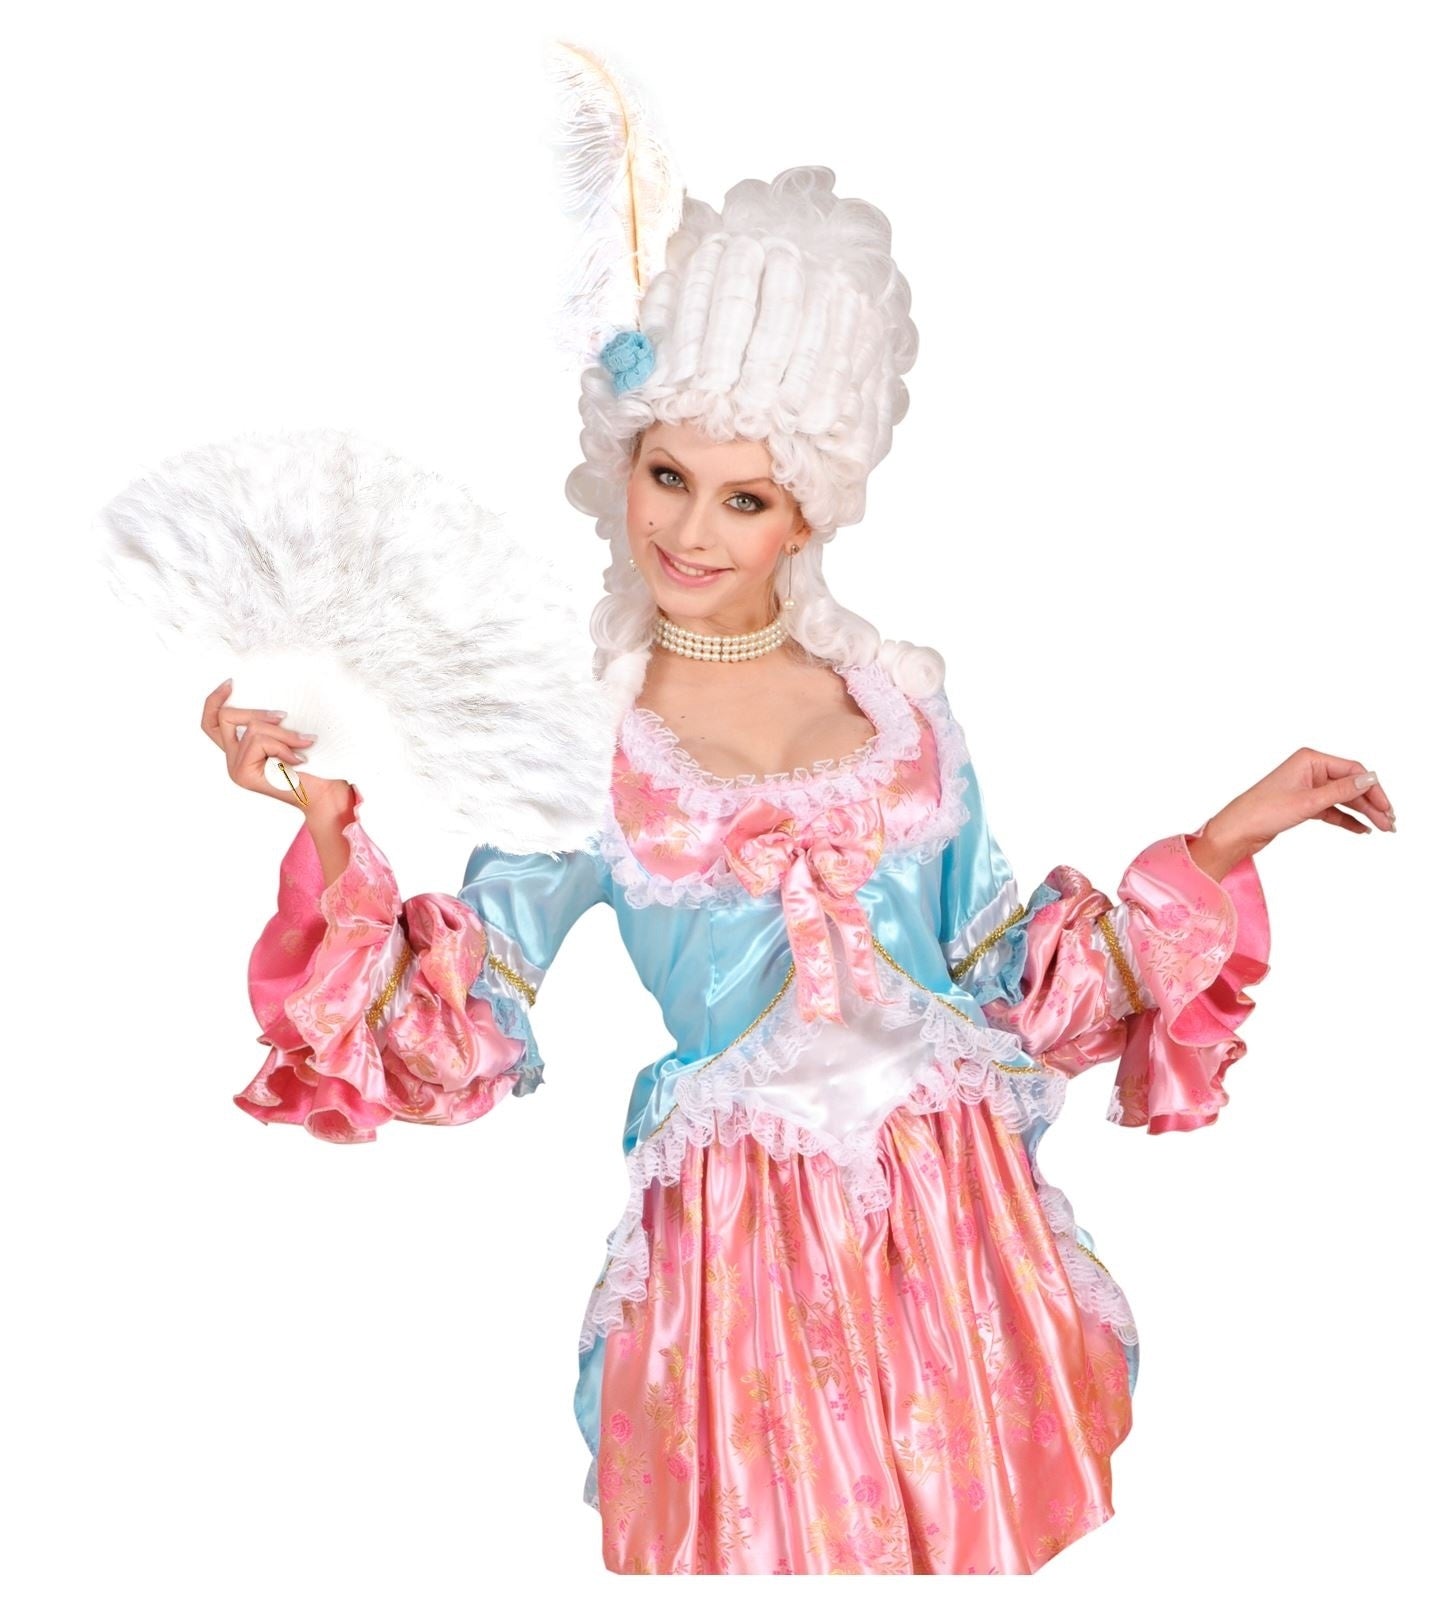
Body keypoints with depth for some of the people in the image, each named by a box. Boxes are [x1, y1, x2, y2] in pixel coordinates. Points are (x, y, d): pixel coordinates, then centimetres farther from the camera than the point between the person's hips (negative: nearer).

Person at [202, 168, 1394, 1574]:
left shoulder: (901, 699, 2)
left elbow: (1019, 980, 6)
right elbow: (455, 1031, -7)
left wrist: (1229, 836, 3)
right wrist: (328, 823, -18)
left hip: (954, 1203, 3)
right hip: (738, 1231, -2)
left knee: (974, 1524, 16)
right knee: (775, 1528, 10)